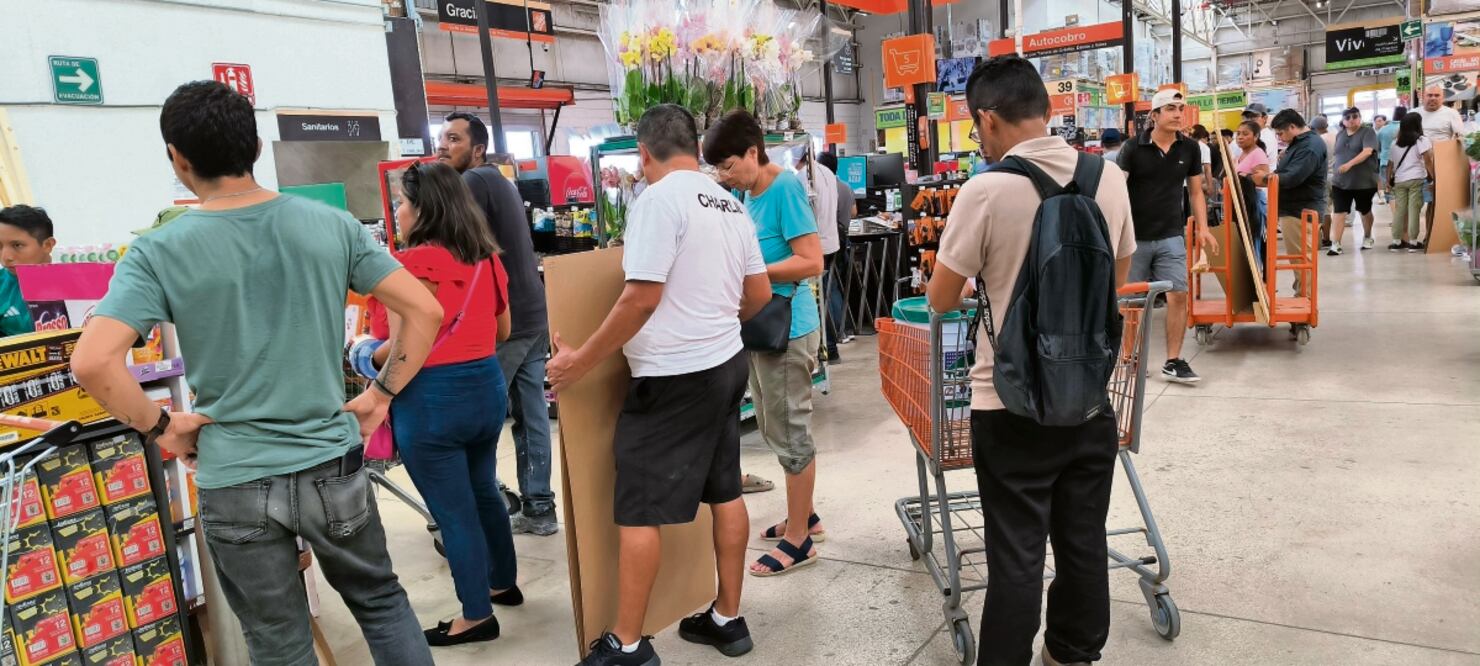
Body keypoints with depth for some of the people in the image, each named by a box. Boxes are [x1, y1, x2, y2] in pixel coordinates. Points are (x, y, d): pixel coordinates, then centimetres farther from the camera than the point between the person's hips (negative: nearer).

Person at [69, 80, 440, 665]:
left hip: (235, 483, -1)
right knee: (381, 603, 22)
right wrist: (382, 394, 2)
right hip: (333, 464, 2)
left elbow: (91, 362, -21)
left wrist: (159, 426, -5)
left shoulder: (159, 253, -10)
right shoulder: (331, 225, -4)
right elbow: (424, 311, -5)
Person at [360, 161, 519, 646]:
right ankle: (503, 583, 39)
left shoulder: (407, 266, -15)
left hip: (430, 400, -7)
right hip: (487, 387, 7)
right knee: (483, 491, 23)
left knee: (453, 511, 5)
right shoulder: (486, 258, 4)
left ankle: (477, 616, 18)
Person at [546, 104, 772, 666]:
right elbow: (760, 294, 13)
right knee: (725, 494, 15)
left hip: (674, 377, -9)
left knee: (637, 510, 1)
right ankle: (728, 620, 28)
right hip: (728, 364, 9)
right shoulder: (730, 204, 10)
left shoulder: (658, 199, -15)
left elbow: (641, 299, -21)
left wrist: (580, 362, -12)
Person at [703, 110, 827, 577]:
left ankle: (798, 540, 14)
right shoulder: (748, 193, 9)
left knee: (791, 433, 1)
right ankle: (803, 516, 34)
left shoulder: (785, 188, -16)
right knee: (776, 428, 18)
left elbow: (811, 262, -21)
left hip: (785, 327, -9)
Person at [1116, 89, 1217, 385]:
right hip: (1135, 236, -3)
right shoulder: (1133, 149, -6)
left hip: (1171, 236, 3)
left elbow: (1196, 191, 11)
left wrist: (1203, 227, 1)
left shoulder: (1190, 149, 4)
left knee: (1179, 295, -4)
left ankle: (1173, 361, 6)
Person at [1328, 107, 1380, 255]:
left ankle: (1367, 237, 35)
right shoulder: (1340, 134, 9)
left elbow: (1367, 151, -23)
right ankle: (1336, 244, -11)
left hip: (1364, 181, -3)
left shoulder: (1368, 132, -7)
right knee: (1338, 212, -8)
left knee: (1364, 211, 15)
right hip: (1340, 182, 3)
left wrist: (1349, 164, -34)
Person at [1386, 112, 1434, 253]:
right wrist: (1433, 176, -2)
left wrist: (1389, 179, 17)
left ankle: (1397, 241, 7)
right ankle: (1412, 242, 1)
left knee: (1399, 210, 6)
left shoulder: (1395, 142, 10)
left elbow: (1391, 163, 12)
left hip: (1399, 180, 4)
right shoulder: (1421, 140, -4)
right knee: (1413, 210, -2)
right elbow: (1428, 161, -8)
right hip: (1416, 179, -4)